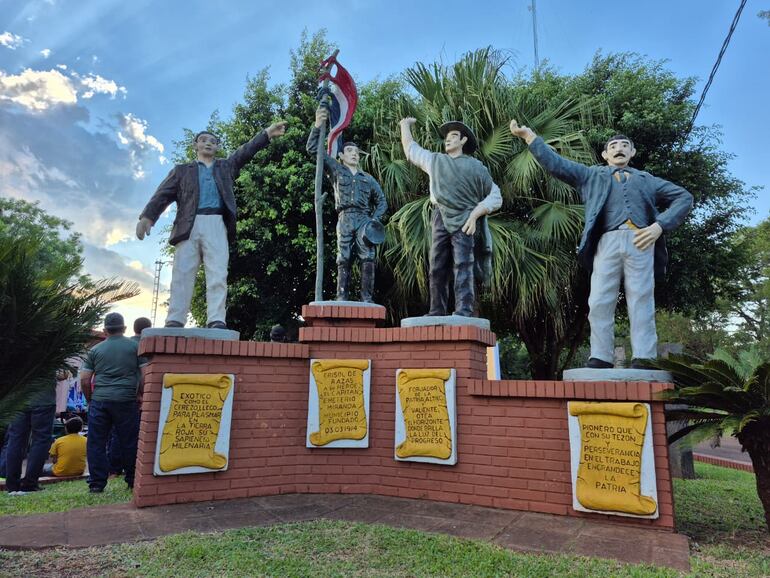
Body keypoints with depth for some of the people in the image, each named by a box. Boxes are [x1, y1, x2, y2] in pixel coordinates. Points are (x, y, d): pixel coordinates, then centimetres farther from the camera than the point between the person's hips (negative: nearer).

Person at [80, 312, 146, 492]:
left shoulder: (95, 350, 9)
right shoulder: (135, 346, 4)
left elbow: (84, 379, 7)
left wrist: (89, 399, 19)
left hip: (99, 401, 1)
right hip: (126, 401, -1)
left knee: (96, 443, 9)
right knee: (130, 442, 8)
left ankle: (97, 483, 12)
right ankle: (133, 481, 17)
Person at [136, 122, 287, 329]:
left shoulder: (225, 166, 28)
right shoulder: (182, 170, 23)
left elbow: (245, 151, 17)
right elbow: (163, 194, 11)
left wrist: (267, 133, 5)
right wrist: (147, 216, -5)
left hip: (216, 225, 0)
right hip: (189, 225, 0)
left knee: (217, 273, -13)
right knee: (182, 273, -8)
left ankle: (217, 321, -20)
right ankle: (174, 322, -11)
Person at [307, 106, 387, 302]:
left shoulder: (368, 178, 22)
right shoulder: (337, 170, 17)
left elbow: (381, 201, 22)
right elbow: (313, 149, 12)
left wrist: (375, 219, 4)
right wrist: (318, 125, 0)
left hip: (364, 220, 1)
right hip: (345, 219, -1)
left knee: (368, 259, -11)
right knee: (344, 260, -6)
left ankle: (367, 299, -11)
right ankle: (342, 299, -5)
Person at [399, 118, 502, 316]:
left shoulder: (476, 167, 8)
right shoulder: (435, 161, 20)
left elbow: (496, 197, 5)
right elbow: (410, 147, 34)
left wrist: (475, 214, -8)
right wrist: (405, 125, 47)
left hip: (464, 220, -4)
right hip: (440, 218, 4)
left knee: (463, 265, -15)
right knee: (437, 268, 0)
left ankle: (464, 311, -22)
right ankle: (437, 312, 3)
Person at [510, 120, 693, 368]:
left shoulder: (647, 179, 30)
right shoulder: (591, 175, 30)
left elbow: (684, 197, 22)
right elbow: (555, 163, 22)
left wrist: (660, 225, 4)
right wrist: (530, 136, 15)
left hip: (640, 240, 1)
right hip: (607, 241, 0)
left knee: (641, 301, -7)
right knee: (600, 303, -10)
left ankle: (643, 362, -10)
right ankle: (599, 361, -11)